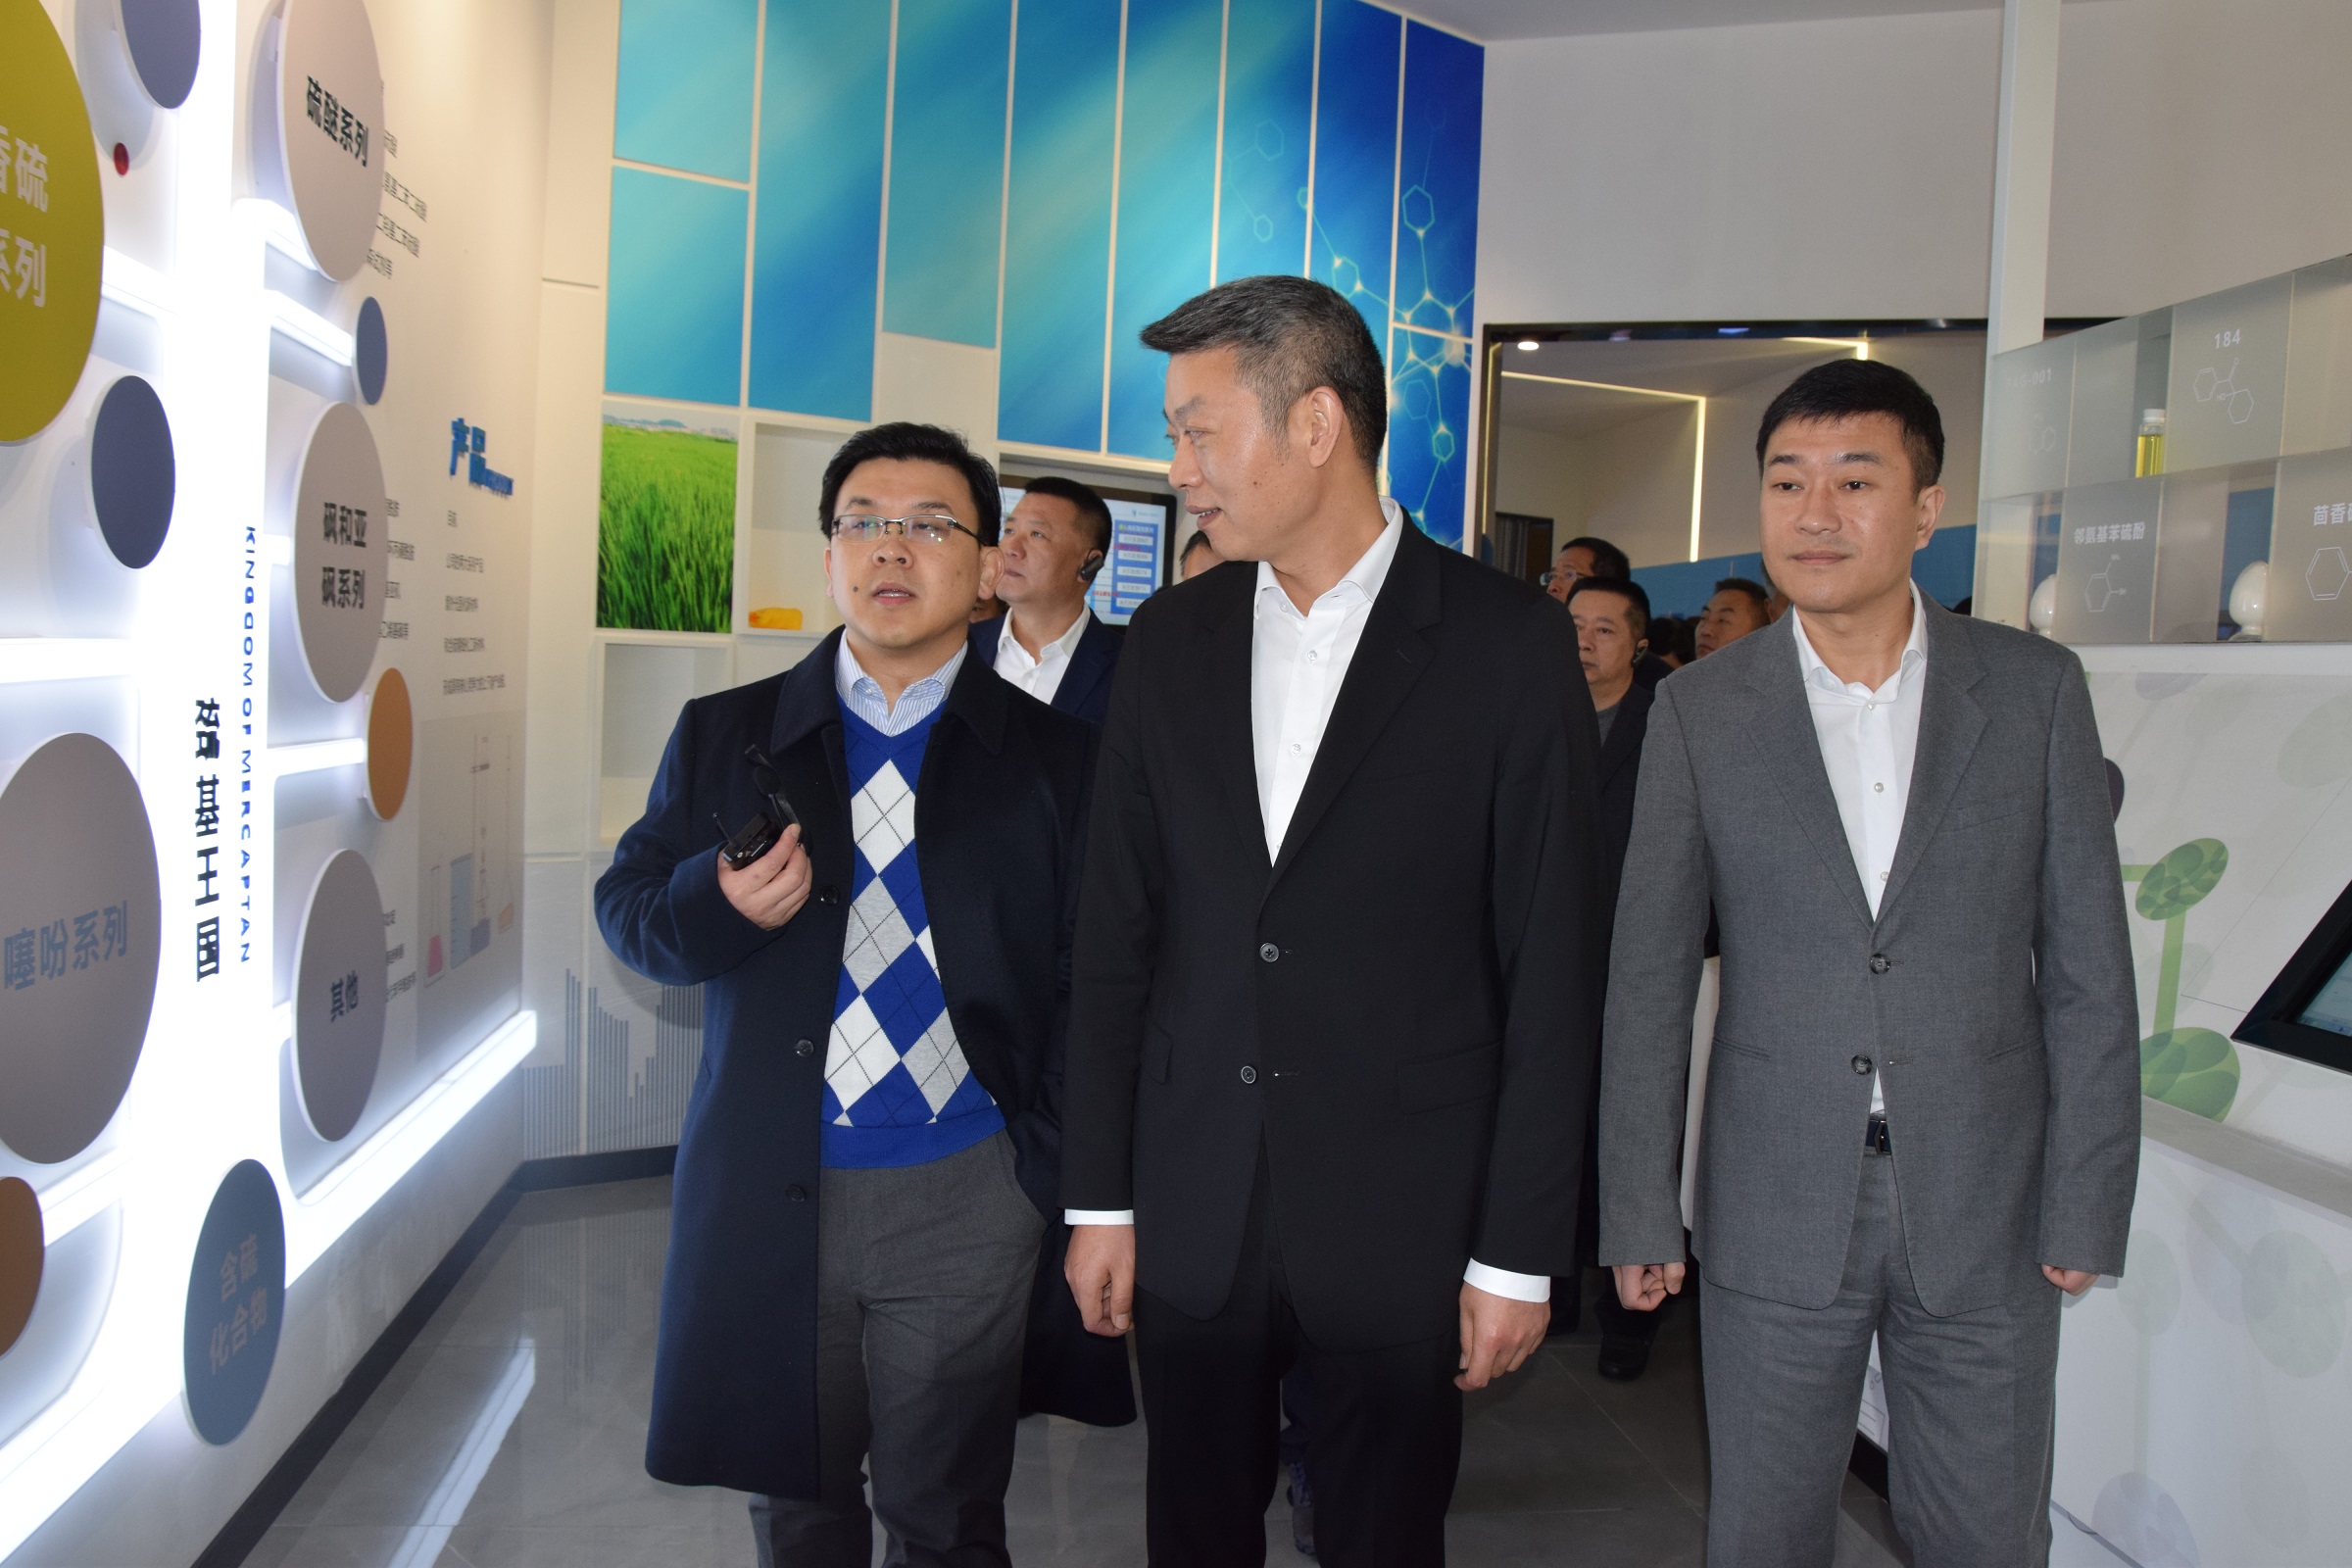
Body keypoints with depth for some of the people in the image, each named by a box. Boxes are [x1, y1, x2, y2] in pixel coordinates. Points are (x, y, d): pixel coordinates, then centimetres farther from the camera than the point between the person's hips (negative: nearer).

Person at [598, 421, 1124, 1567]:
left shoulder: (1055, 760, -1)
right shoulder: (723, 734, 5)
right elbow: (627, 905, 7)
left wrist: (1076, 1194, -7)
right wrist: (718, 905, -15)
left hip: (964, 1200, -1)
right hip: (765, 1195, 2)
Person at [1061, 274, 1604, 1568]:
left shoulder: (1510, 644, -8)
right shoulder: (1169, 640, 4)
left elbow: (1550, 968, -7)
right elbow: (1115, 936, 5)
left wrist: (1519, 1254, -6)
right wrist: (1098, 1199, 5)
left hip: (1405, 1221, -3)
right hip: (1190, 1214, 3)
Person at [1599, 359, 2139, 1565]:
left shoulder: (2036, 689, -1)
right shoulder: (1699, 711, -2)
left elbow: (2087, 968, 1)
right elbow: (1648, 979, -2)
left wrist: (2088, 1204, -2)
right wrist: (1639, 1211, -2)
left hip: (1987, 1209, 1)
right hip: (1775, 1214, 0)